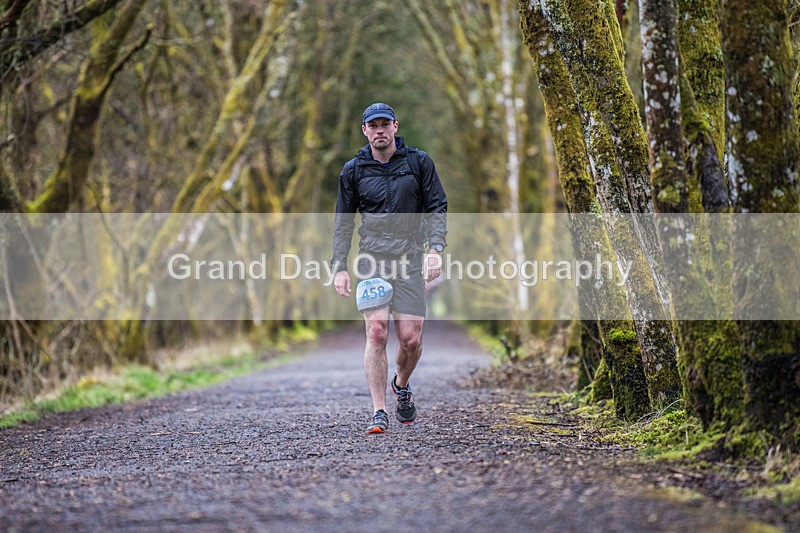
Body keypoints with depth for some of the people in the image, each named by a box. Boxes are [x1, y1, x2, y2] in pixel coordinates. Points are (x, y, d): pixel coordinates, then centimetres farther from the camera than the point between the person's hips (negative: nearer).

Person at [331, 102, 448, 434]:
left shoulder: (419, 162, 6)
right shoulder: (354, 170, 8)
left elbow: (437, 207, 7)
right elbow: (343, 222, 13)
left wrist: (435, 249, -7)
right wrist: (340, 267, 5)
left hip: (410, 258, 0)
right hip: (372, 258, 0)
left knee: (411, 339, -4)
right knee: (376, 332, -15)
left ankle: (402, 385, 29)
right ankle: (379, 413, -11)